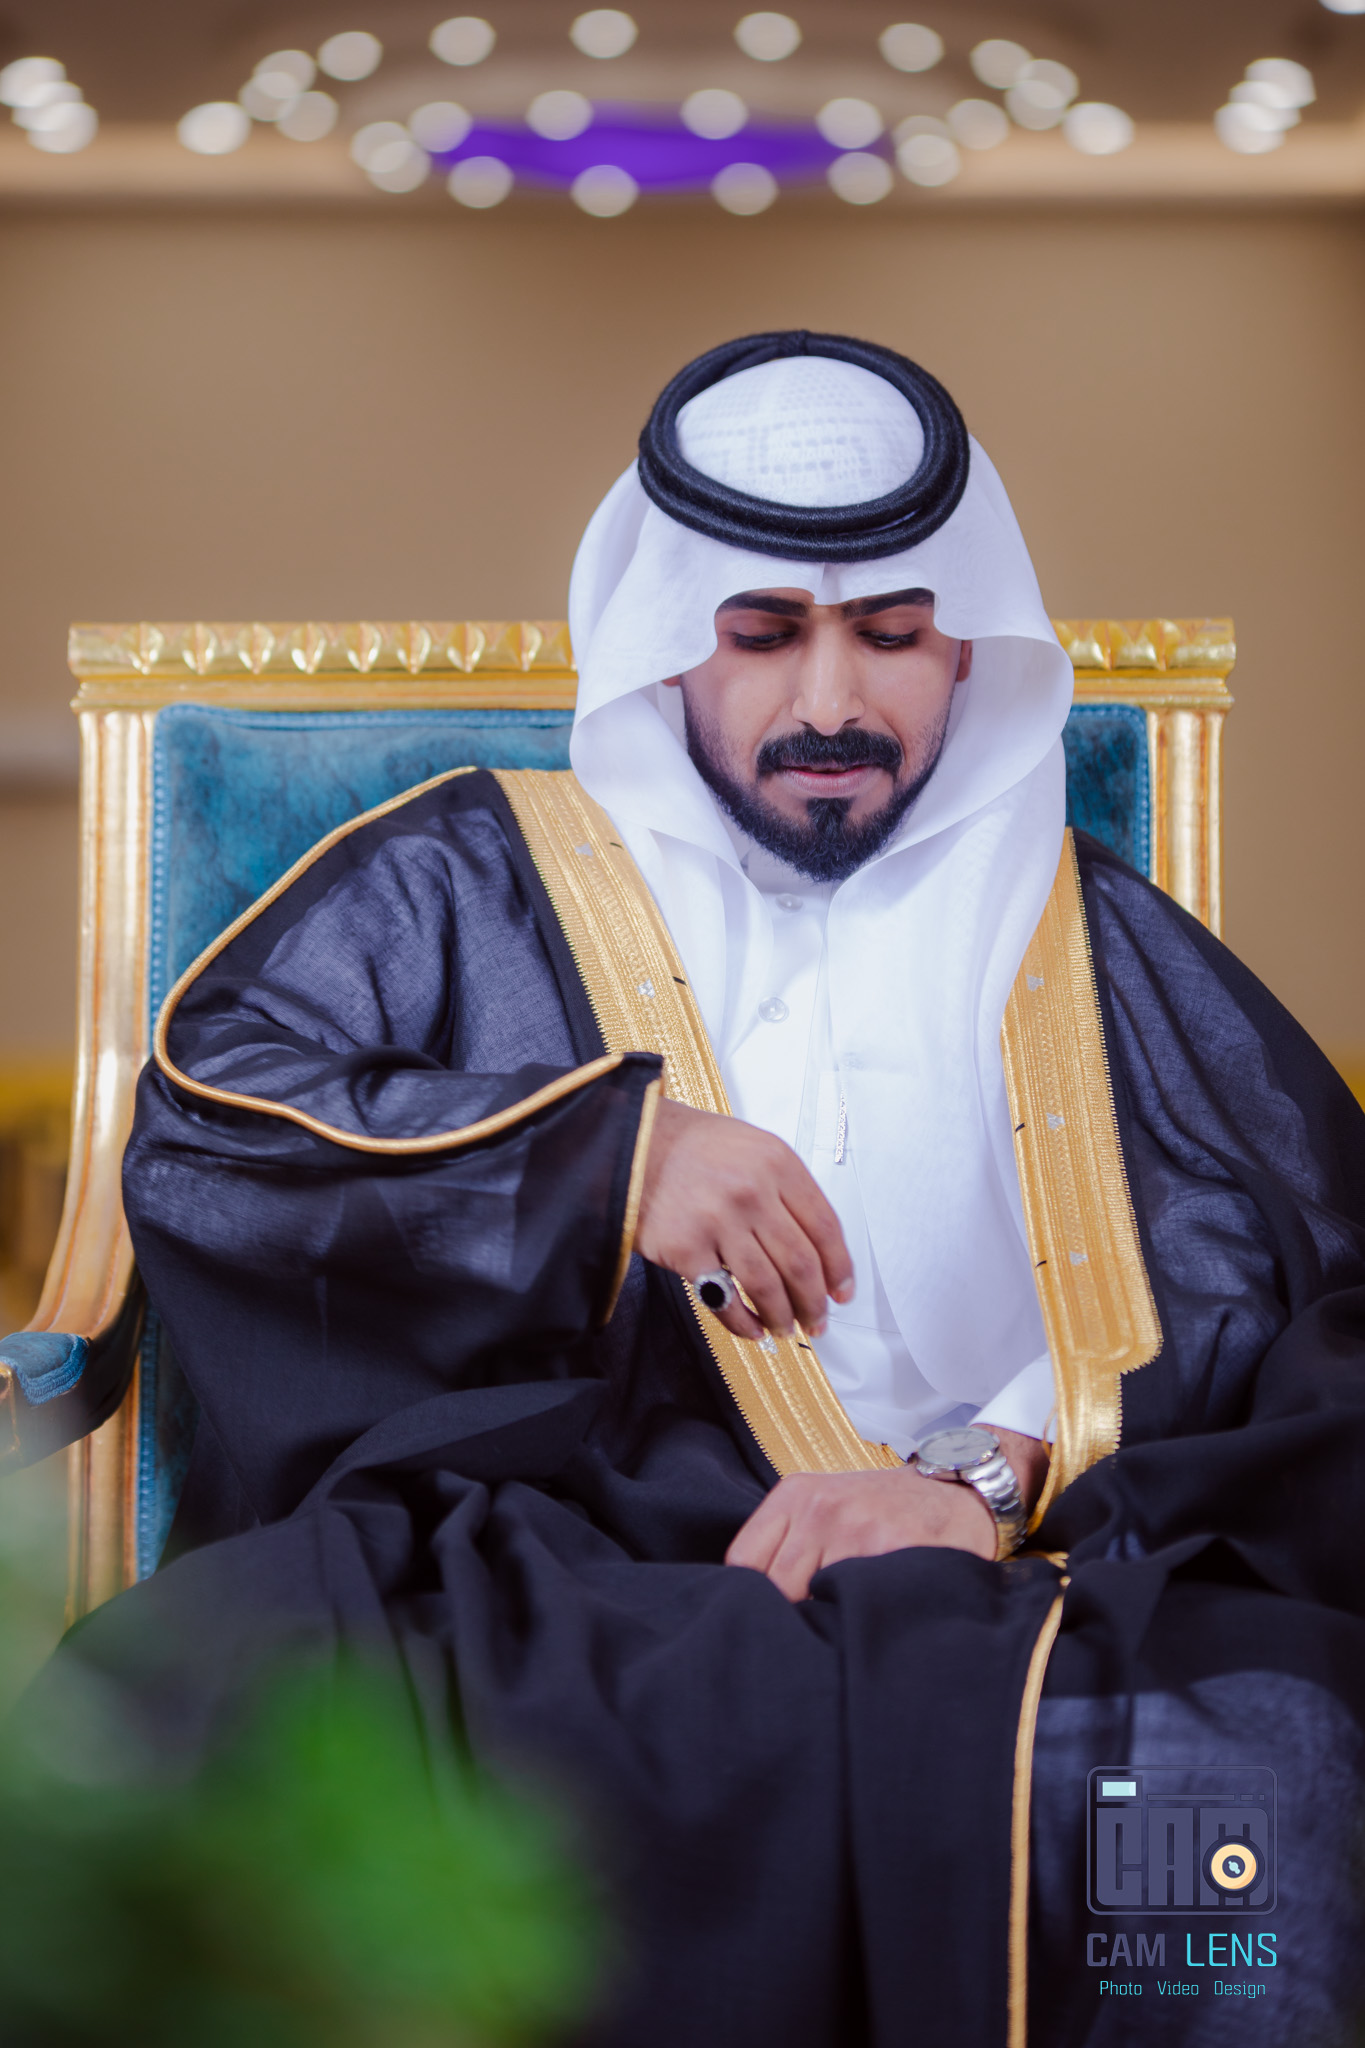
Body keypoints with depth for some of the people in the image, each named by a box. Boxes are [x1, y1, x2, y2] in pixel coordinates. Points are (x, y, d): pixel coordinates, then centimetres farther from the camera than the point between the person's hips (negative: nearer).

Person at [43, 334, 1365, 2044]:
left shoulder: (1092, 947, 20)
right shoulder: (466, 883, 19)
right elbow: (196, 1134, 6)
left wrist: (999, 1475, -11)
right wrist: (609, 1161, -4)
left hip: (982, 1631, 1)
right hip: (519, 1584, 0)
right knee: (194, 1694, -34)